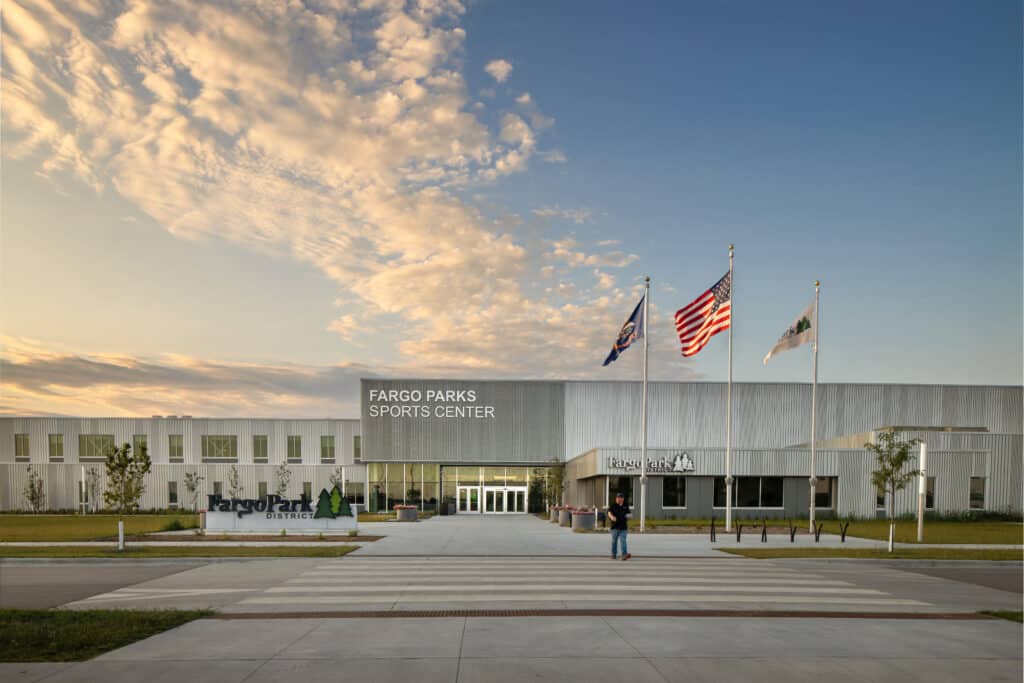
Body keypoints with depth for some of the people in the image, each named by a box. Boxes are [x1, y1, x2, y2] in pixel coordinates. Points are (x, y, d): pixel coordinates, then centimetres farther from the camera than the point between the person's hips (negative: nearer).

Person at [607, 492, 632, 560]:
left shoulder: (625, 506, 10)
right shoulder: (612, 506, -1)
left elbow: (628, 514, 19)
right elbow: (609, 513, -15)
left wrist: (628, 516, -6)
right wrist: (612, 517, -37)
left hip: (623, 527, 1)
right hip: (615, 527, -1)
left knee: (623, 541, -7)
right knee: (614, 541, 8)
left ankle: (624, 554, -15)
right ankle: (614, 555, 18)